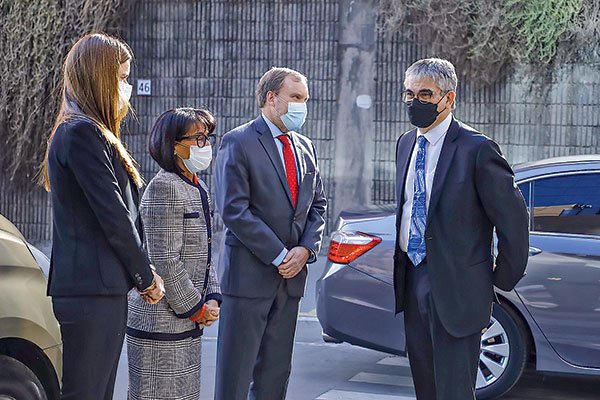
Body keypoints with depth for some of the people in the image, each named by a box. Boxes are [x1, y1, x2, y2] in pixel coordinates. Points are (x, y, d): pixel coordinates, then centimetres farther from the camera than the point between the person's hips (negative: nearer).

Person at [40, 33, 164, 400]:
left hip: (103, 287, 10)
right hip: (92, 287, -10)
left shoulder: (90, 132, 20)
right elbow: (113, 217, -15)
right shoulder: (82, 132, -13)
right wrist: (146, 276, -5)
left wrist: (142, 274, 11)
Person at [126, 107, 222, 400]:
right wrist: (197, 309, -13)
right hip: (160, 321, -9)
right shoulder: (164, 187, -15)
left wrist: (212, 299, 4)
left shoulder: (199, 189, 15)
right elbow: (165, 261, -19)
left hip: (187, 324, 9)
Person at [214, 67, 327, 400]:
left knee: (276, 372, 11)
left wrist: (306, 248, -3)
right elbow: (233, 210, -13)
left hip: (291, 273, 7)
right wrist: (279, 256, -14)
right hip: (249, 273, -7)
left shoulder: (305, 147, 14)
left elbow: (318, 204, 16)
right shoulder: (238, 143, -7)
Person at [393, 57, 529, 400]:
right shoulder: (406, 144, 11)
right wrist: (401, 272, 16)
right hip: (412, 280, 7)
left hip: (456, 289, -7)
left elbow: (513, 218, -11)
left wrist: (502, 280, -5)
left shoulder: (476, 149, -14)